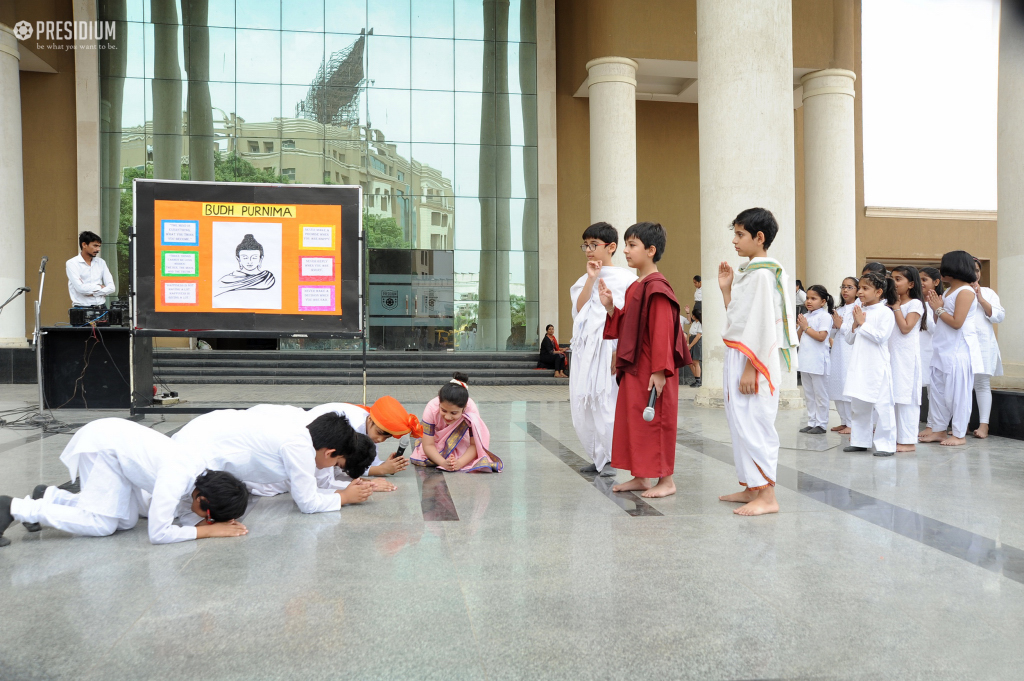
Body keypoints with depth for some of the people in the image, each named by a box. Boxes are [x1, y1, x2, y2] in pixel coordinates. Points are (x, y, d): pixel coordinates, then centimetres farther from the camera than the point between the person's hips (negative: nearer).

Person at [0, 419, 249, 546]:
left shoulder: (203, 475, -8)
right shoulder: (176, 479, -32)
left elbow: (184, 510, 4)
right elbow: (158, 534, -31)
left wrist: (219, 521, -14)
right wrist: (210, 530, -25)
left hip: (117, 436, 8)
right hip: (101, 444, -8)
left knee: (126, 521, 6)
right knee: (100, 525, -10)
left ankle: (51, 496, 18)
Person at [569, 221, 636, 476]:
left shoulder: (625, 278, 0)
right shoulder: (583, 281, 17)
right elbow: (579, 310, 0)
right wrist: (592, 279, -3)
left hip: (608, 347, -6)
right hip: (584, 348, 6)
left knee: (606, 402, -7)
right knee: (581, 405, 6)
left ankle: (608, 460, 8)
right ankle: (596, 458, 20)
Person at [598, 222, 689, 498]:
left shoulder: (656, 288, -16)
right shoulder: (634, 287, 14)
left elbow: (662, 331, -20)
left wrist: (660, 371, -22)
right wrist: (610, 307, 5)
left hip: (650, 371, -10)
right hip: (632, 369, 10)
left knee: (655, 422, -1)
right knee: (632, 421, 13)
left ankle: (666, 481, 12)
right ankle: (639, 478, 24)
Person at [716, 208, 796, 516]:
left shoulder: (763, 273, -14)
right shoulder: (747, 272, 16)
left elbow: (762, 323, -20)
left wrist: (750, 368, -22)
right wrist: (726, 288, 11)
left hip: (755, 360, -10)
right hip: (737, 356, 10)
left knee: (754, 425, -7)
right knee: (741, 424, 14)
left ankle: (767, 497, 0)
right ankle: (751, 488, 24)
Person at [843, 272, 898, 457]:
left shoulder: (885, 312, -8)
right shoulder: (860, 311, 13)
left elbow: (880, 337, -19)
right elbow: (850, 340, 15)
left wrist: (862, 323, -12)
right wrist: (855, 325, -3)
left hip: (877, 367, -8)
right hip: (859, 366, 8)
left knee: (882, 405, -4)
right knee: (859, 405, 13)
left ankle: (885, 444, 3)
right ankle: (860, 441, 23)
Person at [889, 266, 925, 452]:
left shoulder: (915, 304, -6)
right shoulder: (892, 303, 14)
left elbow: (905, 328, -16)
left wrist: (896, 307, -11)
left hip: (906, 356, -8)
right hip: (892, 354, 8)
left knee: (906, 397, -6)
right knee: (892, 397, 9)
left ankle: (908, 441, -2)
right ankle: (895, 436, 17)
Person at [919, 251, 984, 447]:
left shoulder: (965, 292, -11)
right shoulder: (948, 291, 14)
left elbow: (956, 322, -18)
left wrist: (939, 309, -8)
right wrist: (934, 307, 3)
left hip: (959, 351, -9)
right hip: (943, 350, 9)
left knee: (957, 392, -3)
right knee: (937, 390, 10)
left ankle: (959, 434, 6)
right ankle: (938, 429, 18)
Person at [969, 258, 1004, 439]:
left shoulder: (988, 293, 11)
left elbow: (999, 316, 0)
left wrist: (981, 299, -7)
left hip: (982, 344, 0)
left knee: (982, 384, -1)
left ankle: (983, 425, 0)